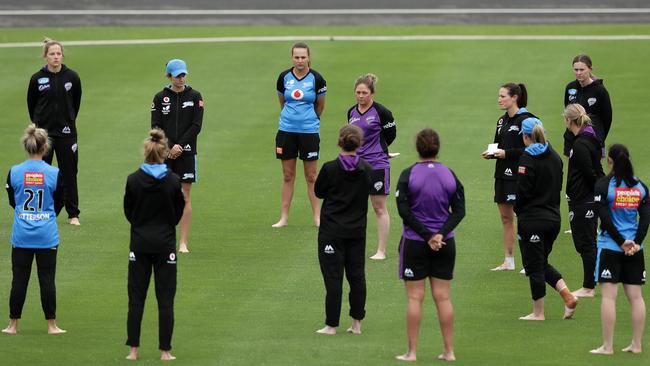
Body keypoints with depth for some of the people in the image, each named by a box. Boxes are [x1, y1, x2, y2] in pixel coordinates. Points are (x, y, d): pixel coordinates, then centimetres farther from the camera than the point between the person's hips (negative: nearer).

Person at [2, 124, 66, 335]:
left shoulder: (14, 172, -6)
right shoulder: (55, 174, -9)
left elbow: (12, 201, 8)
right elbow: (59, 203, 4)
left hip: (21, 236, 1)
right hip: (47, 236, -1)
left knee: (19, 279, 7)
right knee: (47, 279, 5)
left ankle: (13, 325, 12)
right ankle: (51, 325, 10)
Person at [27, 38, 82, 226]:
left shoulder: (72, 77, -4)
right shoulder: (37, 79, -6)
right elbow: (31, 103, 8)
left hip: (66, 132, 0)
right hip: (44, 132, 0)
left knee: (69, 173, 4)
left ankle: (73, 214, 11)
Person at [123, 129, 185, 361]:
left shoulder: (134, 180, -8)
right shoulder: (173, 181, -9)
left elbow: (128, 212, 2)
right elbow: (178, 213, 2)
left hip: (140, 244, 1)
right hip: (165, 244, -1)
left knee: (136, 298, 8)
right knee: (165, 300, 5)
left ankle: (133, 350, 7)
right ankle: (165, 351, 4)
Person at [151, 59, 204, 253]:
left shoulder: (194, 96, 3)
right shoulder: (160, 98, 4)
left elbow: (196, 125, -2)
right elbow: (156, 126, 0)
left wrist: (180, 146, -10)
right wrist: (168, 149, -11)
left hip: (186, 152, 0)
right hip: (164, 153, 0)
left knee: (185, 197, -1)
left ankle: (183, 242, 0)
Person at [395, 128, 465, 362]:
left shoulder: (409, 175, -9)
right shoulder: (449, 175, 1)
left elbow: (404, 210, -14)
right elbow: (459, 211, -3)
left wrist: (427, 236, -13)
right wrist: (440, 234, -12)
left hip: (415, 244, -3)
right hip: (445, 244, 3)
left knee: (414, 297, 3)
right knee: (443, 297, 9)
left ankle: (412, 352, 4)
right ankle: (449, 351, 11)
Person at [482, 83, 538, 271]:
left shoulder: (525, 120, -12)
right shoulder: (502, 121, 14)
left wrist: (507, 153, -19)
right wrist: (491, 153, 1)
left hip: (519, 176, -9)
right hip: (503, 174, 9)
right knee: (505, 217, 11)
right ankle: (508, 261, 17)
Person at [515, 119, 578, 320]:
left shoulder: (527, 159, -16)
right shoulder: (555, 157, 6)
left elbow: (523, 191, -16)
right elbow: (558, 186, 11)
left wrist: (517, 209, 2)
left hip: (532, 220, -7)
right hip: (553, 218, 7)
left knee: (534, 266, 3)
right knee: (542, 263, 20)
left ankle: (538, 313, 9)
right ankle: (568, 296, 3)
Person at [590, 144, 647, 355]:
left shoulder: (604, 185, -8)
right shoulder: (640, 186, 5)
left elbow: (605, 218, -13)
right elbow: (646, 217, 0)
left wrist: (621, 242, -9)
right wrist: (636, 243, -5)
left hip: (610, 246, -4)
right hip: (635, 250, 4)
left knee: (609, 296, -3)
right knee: (635, 296, 8)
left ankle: (607, 346, -5)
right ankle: (636, 344, 11)